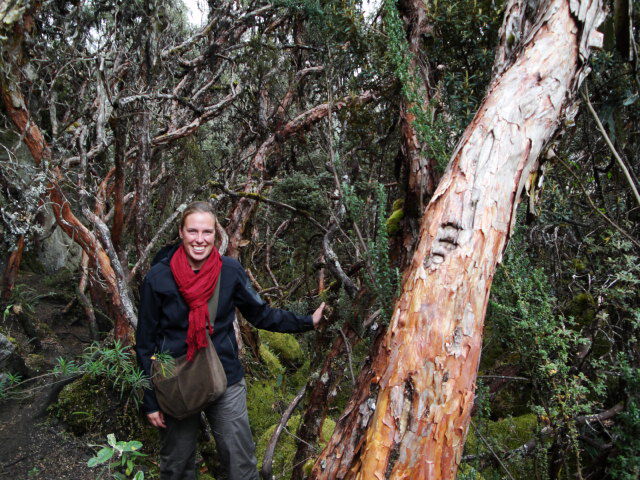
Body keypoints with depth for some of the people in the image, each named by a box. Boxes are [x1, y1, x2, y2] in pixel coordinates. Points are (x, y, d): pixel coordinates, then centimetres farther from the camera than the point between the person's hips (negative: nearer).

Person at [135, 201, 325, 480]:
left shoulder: (230, 271, -8)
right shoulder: (158, 278, -11)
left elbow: (261, 315, 4)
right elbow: (145, 343, -4)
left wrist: (307, 321, -2)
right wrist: (150, 401, -3)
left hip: (226, 383, 1)